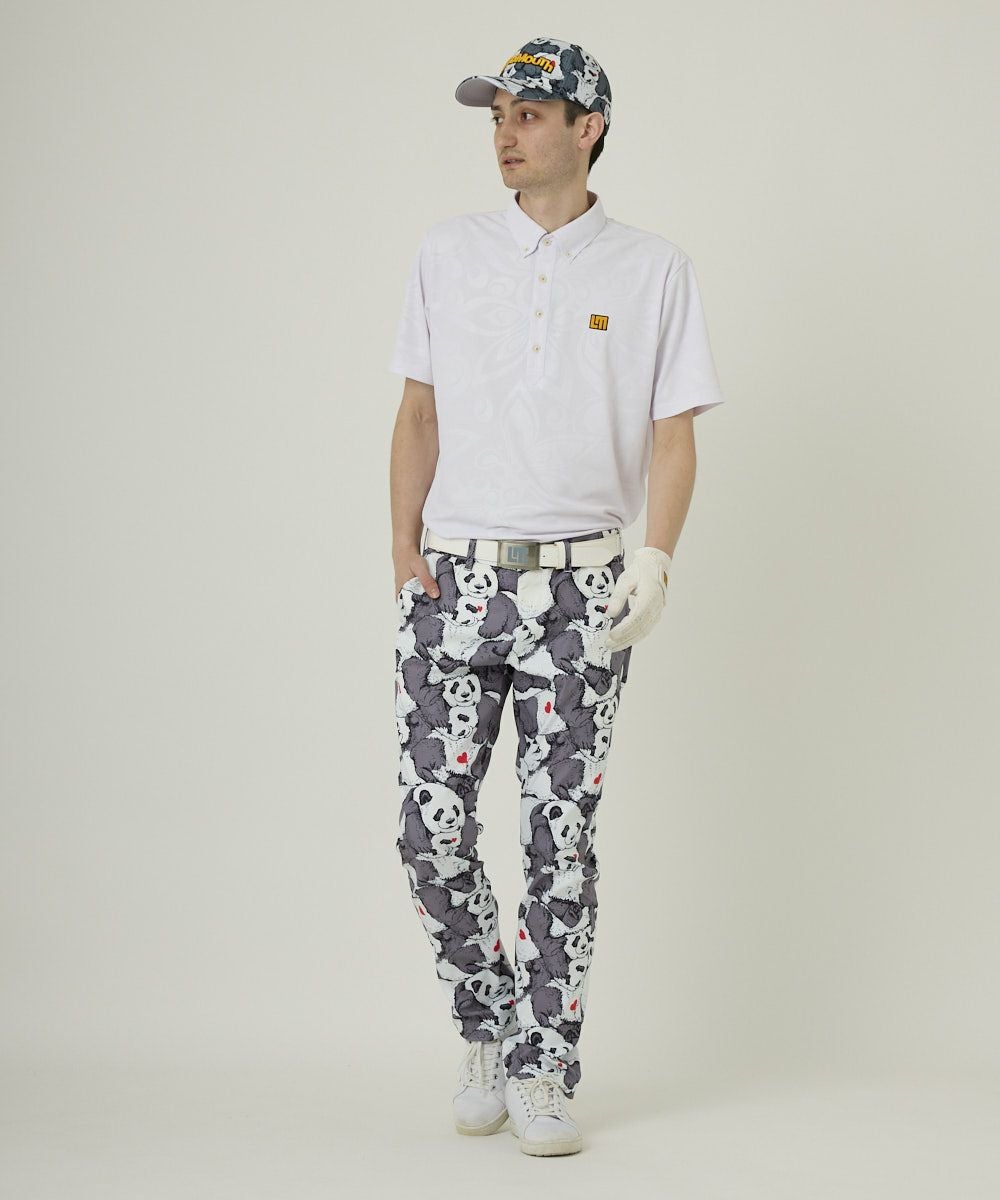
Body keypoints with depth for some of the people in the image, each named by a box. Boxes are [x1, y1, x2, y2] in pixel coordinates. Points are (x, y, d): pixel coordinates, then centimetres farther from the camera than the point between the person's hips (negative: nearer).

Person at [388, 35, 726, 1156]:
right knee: (431, 829, -2)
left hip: (580, 583, -2)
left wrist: (656, 558, -13)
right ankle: (487, 1027, 20)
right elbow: (420, 412, 10)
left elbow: (673, 432, 1)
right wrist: (406, 555, 1)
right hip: (456, 579, 2)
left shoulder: (653, 270, 3)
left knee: (561, 837, 0)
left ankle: (541, 1073, 9)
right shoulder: (447, 253, 9)